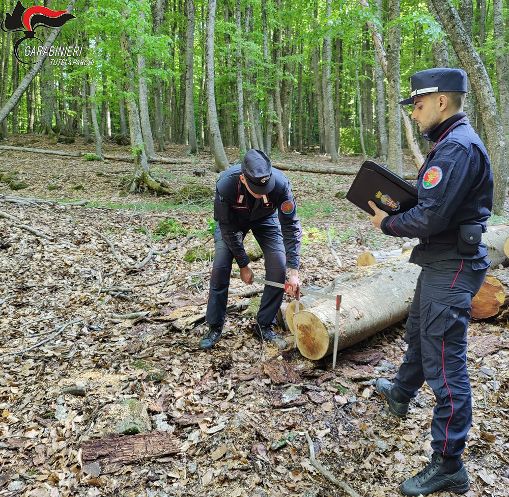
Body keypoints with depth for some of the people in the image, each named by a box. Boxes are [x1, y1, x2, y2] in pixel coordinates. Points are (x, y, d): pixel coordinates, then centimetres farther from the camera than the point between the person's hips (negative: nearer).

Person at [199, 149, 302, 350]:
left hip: (265, 219, 1)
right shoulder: (225, 184, -39)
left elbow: (290, 226, -28)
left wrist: (293, 271, -32)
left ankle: (265, 326, 5)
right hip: (232, 219, -1)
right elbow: (228, 228, -25)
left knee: (278, 269, -12)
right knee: (220, 268, -12)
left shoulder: (280, 183, -37)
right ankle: (214, 328, 5)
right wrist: (243, 265, -19)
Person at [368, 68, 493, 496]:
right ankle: (401, 393, 53)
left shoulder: (457, 147, -21)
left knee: (445, 361, -3)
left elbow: (430, 218, -26)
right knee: (419, 332, 28)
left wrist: (387, 224, -10)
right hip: (442, 263, 11)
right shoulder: (453, 143, 14)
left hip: (450, 269, -11)